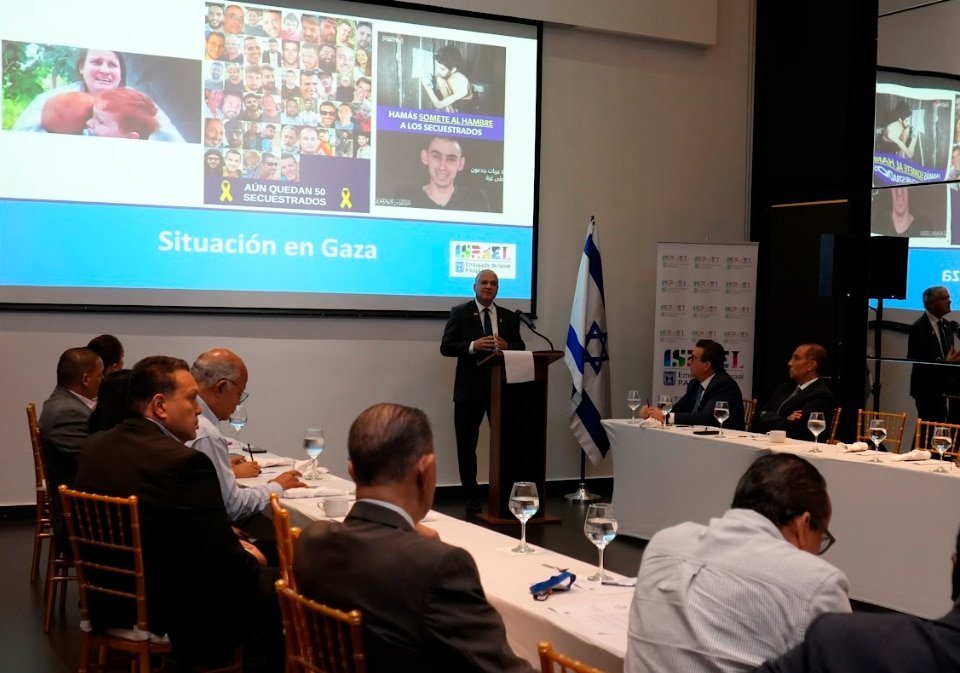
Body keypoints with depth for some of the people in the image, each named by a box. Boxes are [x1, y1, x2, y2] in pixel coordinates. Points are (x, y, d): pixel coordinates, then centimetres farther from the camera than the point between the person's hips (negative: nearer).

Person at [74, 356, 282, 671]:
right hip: (175, 616, -8)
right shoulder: (185, 463, -25)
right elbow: (230, 569, -21)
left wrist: (230, 541, 10)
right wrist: (251, 560, 2)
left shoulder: (94, 446, -1)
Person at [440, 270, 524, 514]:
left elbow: (520, 349, 8)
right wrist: (473, 346, -20)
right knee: (466, 445, 4)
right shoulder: (460, 313, 2)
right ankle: (472, 498, 15)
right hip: (470, 388, -2)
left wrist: (506, 346, -14)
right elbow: (445, 347, -5)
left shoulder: (509, 317, 11)